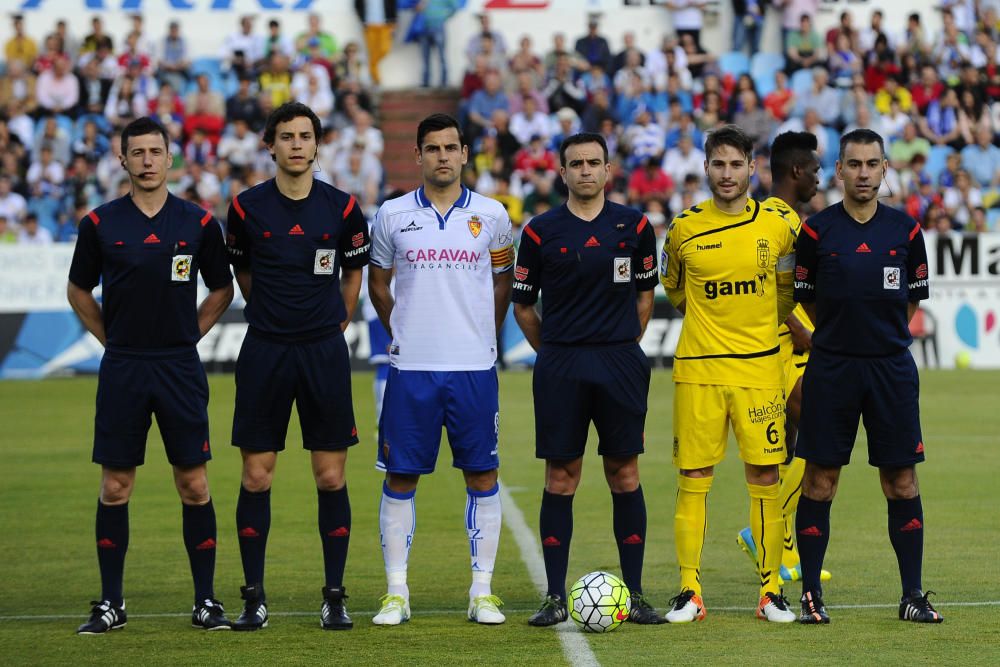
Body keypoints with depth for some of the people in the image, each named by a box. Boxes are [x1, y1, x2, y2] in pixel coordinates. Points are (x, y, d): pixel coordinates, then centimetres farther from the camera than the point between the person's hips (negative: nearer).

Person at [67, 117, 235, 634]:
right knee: (115, 487, 2)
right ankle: (111, 603, 9)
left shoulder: (198, 223, 1)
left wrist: (188, 335, 6)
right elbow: (78, 290, 13)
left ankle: (206, 601, 8)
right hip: (122, 370, 0)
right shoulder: (100, 224, 1)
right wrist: (114, 340, 7)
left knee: (194, 485, 0)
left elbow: (221, 289, 13)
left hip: (181, 369, 0)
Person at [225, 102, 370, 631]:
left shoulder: (342, 207, 0)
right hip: (264, 351, 0)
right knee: (256, 477, 0)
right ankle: (254, 598, 8)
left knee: (331, 477, 1)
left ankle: (335, 597, 9)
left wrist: (334, 324, 11)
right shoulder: (247, 207, -1)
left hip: (325, 352, 0)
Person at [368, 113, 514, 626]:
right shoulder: (392, 215, 4)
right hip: (411, 370, 0)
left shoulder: (491, 215, 4)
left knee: (481, 474, 2)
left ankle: (482, 592, 8)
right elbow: (377, 283, 17)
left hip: (474, 368, 0)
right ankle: (396, 592, 7)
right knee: (400, 475, 1)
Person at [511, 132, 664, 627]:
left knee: (624, 475, 2)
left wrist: (622, 345, 11)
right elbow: (522, 304, 8)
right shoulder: (540, 231, 1)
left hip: (621, 362, 1)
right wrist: (555, 351, 7)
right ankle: (555, 597, 5)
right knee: (561, 478, 1)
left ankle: (635, 594, 8)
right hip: (560, 365, -1)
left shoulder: (635, 226, 5)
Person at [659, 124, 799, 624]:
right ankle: (689, 592, 5)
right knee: (693, 478, -1)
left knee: (764, 476, 0)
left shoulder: (777, 227, 2)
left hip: (759, 368, 0)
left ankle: (771, 591, 8)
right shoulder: (684, 229, 2)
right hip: (697, 370, 0)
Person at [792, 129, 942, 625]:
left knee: (902, 482, 2)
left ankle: (912, 595, 8)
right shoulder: (817, 230, -1)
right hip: (830, 368, -1)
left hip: (891, 368, 1)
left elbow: (914, 300, 14)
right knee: (820, 481, 0)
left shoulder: (906, 230, 4)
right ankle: (811, 595, 7)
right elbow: (805, 300, 8)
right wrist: (841, 333, 10)